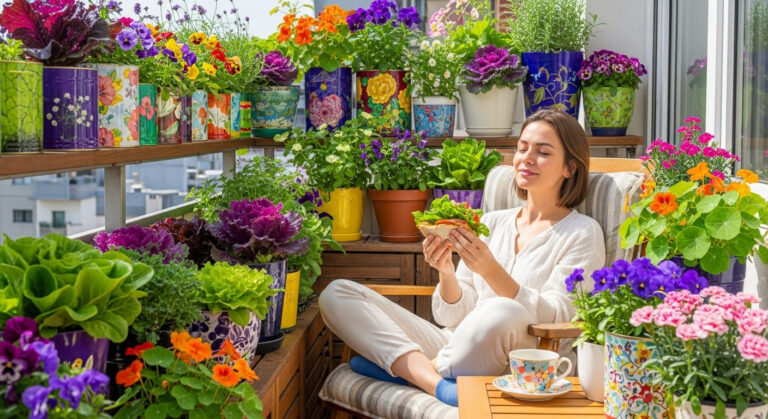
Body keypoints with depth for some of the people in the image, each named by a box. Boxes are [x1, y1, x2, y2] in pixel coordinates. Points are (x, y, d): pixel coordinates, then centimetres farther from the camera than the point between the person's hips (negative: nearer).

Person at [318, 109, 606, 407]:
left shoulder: (583, 233, 4)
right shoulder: (491, 222, 18)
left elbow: (556, 318, -10)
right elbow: (454, 317, 12)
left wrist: (491, 271, -22)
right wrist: (446, 274, -9)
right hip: (456, 348, 6)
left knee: (503, 312, -41)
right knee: (337, 294, -6)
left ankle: (405, 368, -15)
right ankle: (437, 383, -24)